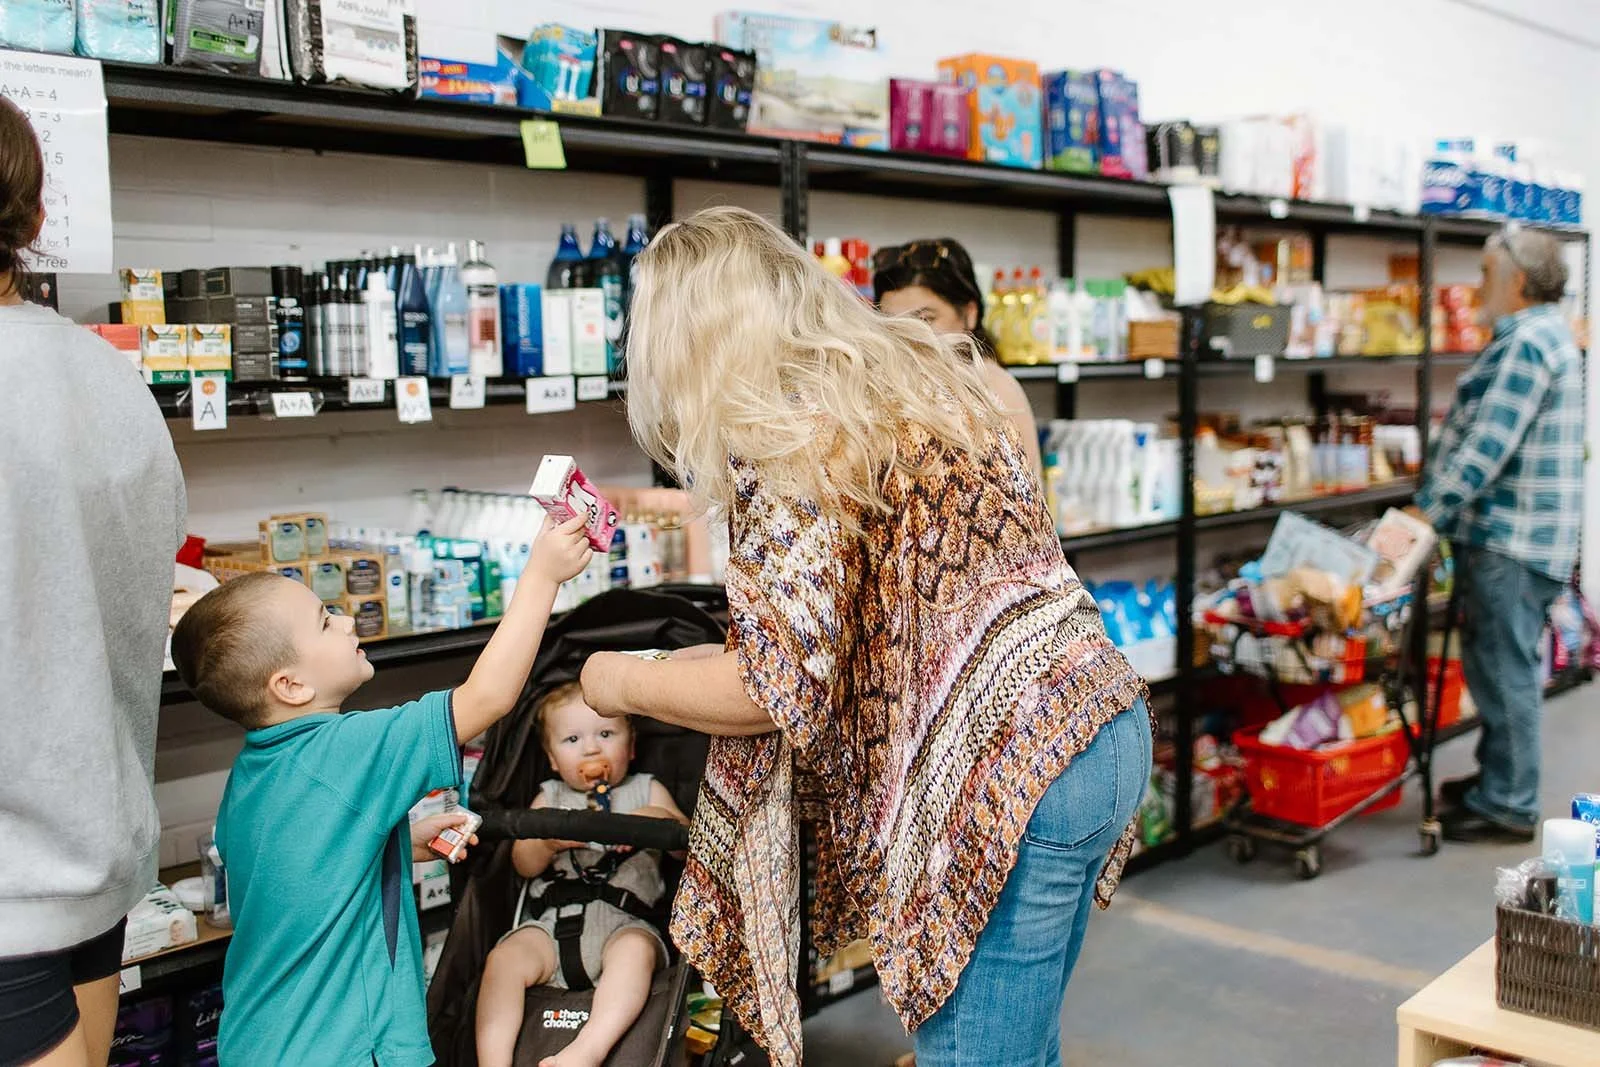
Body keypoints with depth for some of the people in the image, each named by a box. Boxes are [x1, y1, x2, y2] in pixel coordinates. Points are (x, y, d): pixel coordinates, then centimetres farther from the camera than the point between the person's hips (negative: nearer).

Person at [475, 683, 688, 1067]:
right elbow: (523, 864, 13)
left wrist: (659, 820, -14)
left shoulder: (647, 791, 17)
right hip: (553, 922, 3)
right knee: (503, 958, -24)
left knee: (635, 949, -35)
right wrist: (548, 841, -9)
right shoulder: (550, 797, 23)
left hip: (622, 922, -3)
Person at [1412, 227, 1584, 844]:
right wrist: (1438, 505, 20)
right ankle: (1497, 781, 30)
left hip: (1512, 538, -11)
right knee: (1494, 665, 18)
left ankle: (1508, 806, 6)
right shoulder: (1544, 336, 17)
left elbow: (1487, 445, -25)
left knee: (1505, 671, -3)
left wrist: (1427, 512, -22)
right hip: (1506, 533, 11)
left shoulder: (1526, 343, -18)